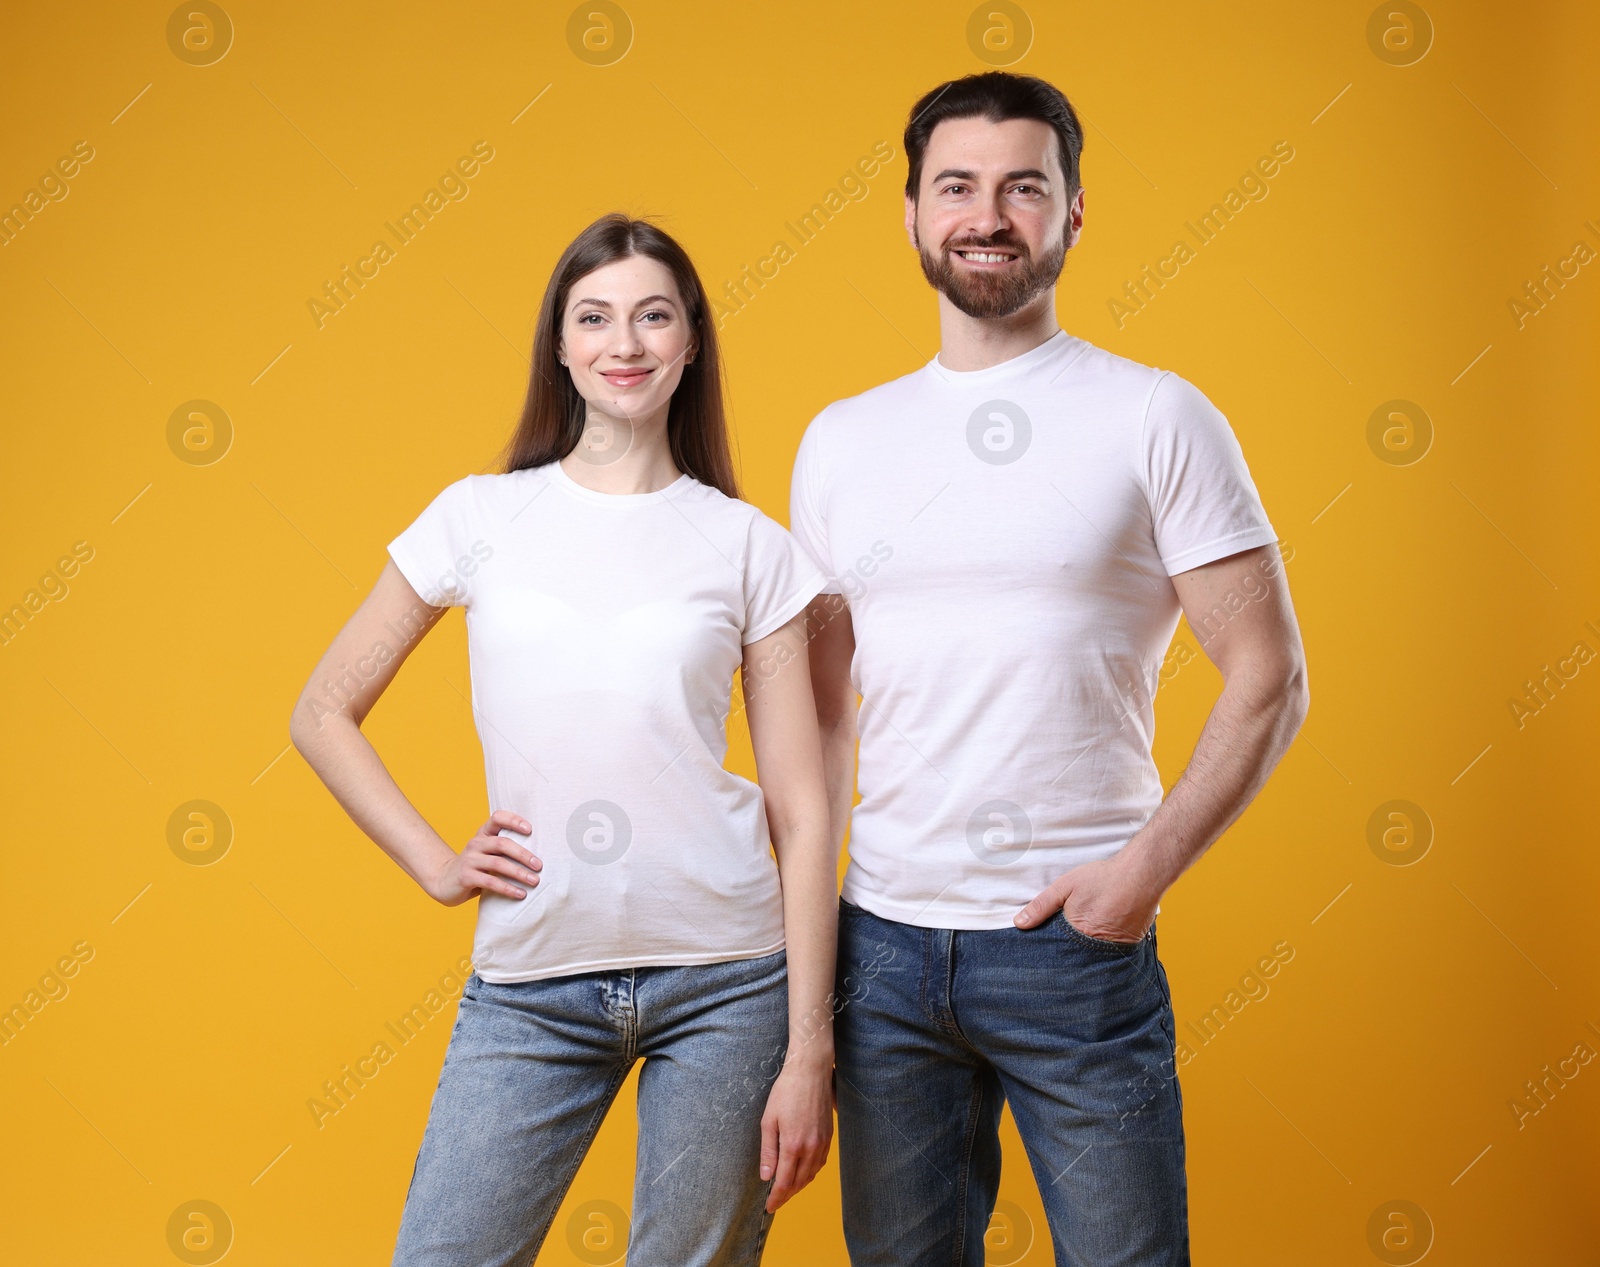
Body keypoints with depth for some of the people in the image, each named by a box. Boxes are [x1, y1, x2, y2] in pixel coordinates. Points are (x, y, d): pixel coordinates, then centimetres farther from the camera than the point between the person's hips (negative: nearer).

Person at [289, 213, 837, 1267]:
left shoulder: (750, 546, 3)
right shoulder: (482, 517, 5)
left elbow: (803, 812, 1)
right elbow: (323, 715, 12)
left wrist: (809, 1050, -2)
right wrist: (435, 862, 1)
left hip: (725, 979, 0)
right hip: (528, 981, 1)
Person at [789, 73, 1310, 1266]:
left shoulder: (1157, 418, -2)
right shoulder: (841, 440, 9)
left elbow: (1270, 681, -4)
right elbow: (819, 708, 13)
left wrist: (1145, 866, -13)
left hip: (1077, 946, -3)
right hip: (883, 943, 4)